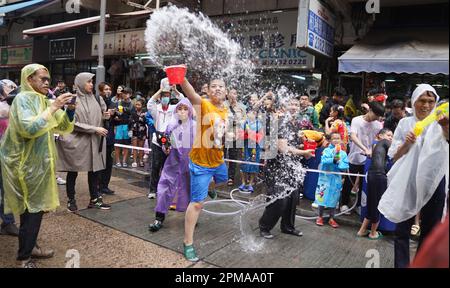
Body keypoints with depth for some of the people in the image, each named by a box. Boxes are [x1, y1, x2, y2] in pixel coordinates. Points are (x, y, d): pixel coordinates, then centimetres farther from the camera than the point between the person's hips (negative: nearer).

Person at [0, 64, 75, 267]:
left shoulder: (44, 101, 9)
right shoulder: (23, 99, -13)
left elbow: (64, 128, 9)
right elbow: (29, 128, -28)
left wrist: (69, 110, -8)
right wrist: (53, 108, -24)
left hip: (38, 161, 8)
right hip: (24, 163, -8)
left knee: (36, 207, 15)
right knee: (31, 210, -2)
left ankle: (30, 247, 29)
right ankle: (24, 257, 11)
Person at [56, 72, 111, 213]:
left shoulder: (96, 99, 6)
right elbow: (74, 123, -14)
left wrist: (105, 116, -5)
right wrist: (94, 129, -17)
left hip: (93, 141, 4)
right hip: (76, 141, -4)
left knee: (94, 170, 7)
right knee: (73, 172, 8)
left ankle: (94, 199, 19)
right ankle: (71, 200, 23)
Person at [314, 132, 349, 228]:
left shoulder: (343, 153, 4)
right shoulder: (327, 150, -5)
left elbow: (346, 166, -3)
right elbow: (323, 160, -21)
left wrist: (338, 164, -19)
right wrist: (333, 160, -35)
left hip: (336, 179, 3)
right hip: (325, 178, -3)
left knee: (334, 199, 10)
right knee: (322, 197, 3)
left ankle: (331, 219, 23)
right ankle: (320, 217, 20)